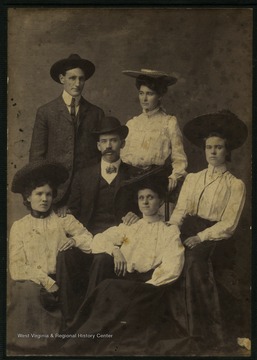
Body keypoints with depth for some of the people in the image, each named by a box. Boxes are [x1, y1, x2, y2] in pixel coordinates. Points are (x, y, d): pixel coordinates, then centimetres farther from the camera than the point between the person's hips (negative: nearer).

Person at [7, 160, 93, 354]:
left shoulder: (64, 221, 12)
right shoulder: (19, 226, 11)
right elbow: (16, 267, -1)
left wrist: (75, 240, -18)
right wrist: (43, 278, -15)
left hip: (58, 282, 2)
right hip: (30, 282, -2)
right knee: (29, 291, -32)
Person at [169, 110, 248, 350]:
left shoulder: (235, 185, 7)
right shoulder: (192, 178, 21)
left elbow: (228, 224, -2)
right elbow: (180, 210, 12)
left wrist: (200, 237, -15)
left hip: (214, 236, -4)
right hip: (189, 230, 4)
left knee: (194, 258, -35)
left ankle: (205, 332, -26)